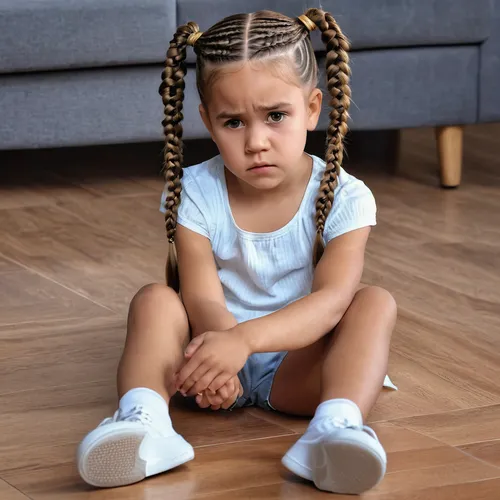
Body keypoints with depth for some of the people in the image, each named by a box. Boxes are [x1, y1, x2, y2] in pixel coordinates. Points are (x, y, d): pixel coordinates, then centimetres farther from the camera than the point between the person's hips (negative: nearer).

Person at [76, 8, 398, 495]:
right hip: (223, 357, 1)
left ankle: (335, 427, -50)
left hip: (297, 366, -1)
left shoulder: (343, 197, -12)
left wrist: (243, 338, -44)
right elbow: (202, 298, -18)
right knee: (154, 299, -22)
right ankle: (142, 419, -48)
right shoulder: (194, 194, -8)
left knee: (375, 303, -25)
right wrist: (218, 346, -44)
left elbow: (331, 299, -26)